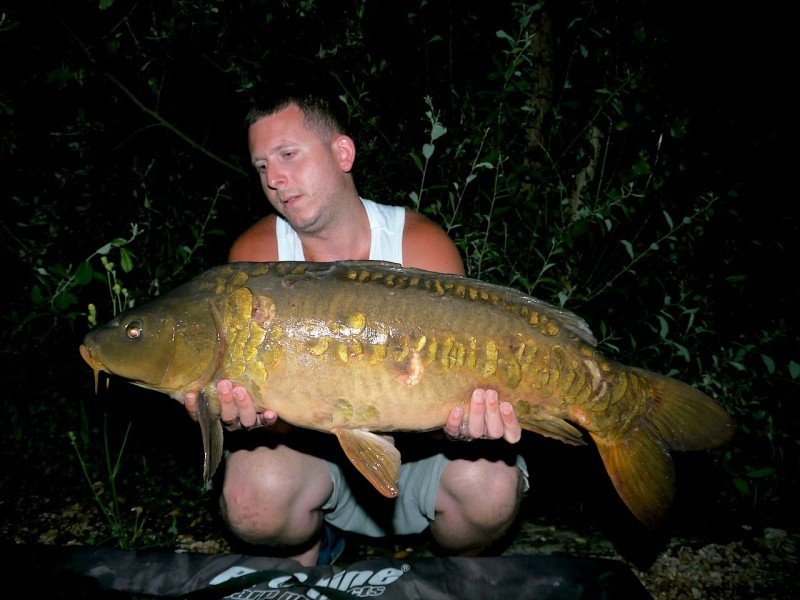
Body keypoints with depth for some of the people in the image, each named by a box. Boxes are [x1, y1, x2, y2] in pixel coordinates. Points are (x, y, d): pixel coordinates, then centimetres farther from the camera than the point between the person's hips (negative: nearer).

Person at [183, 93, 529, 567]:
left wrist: (463, 421, -41)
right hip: (317, 447, 1)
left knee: (488, 483, -29)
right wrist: (250, 414, -40)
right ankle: (305, 559, 9)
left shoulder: (421, 245, -14)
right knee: (252, 492, -30)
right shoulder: (256, 255, -11)